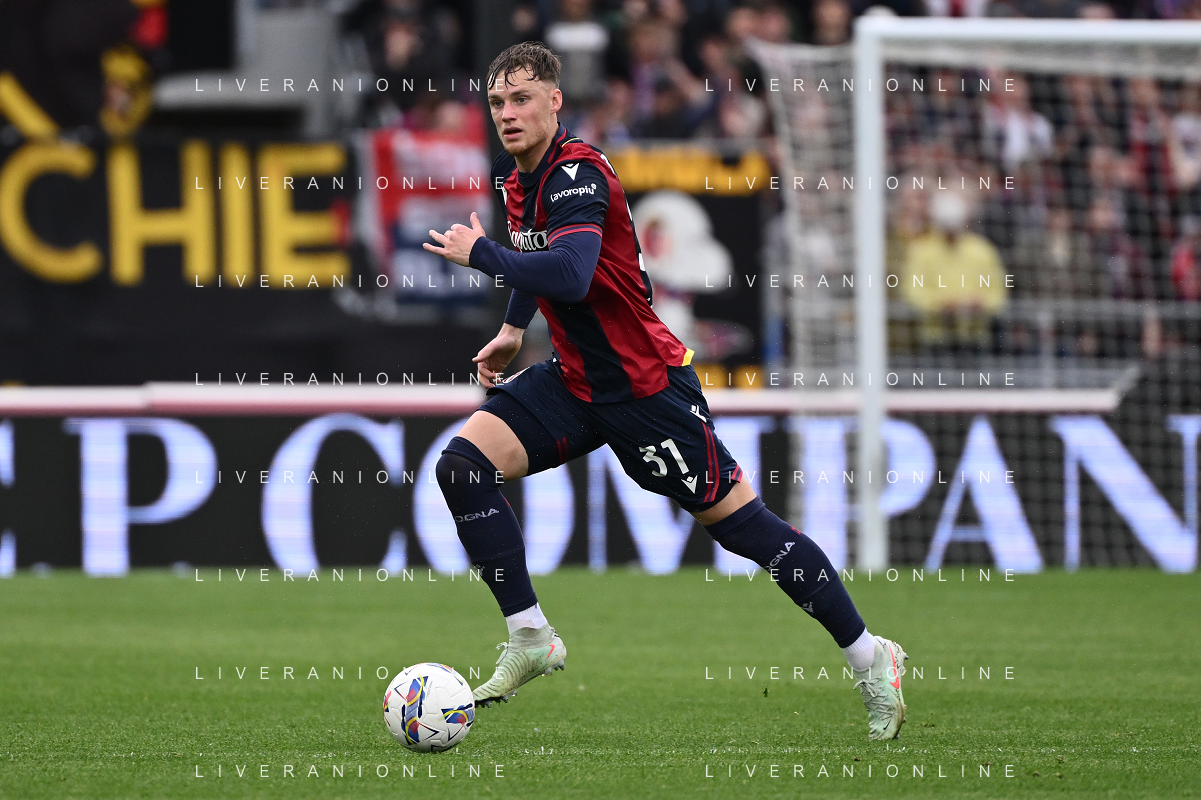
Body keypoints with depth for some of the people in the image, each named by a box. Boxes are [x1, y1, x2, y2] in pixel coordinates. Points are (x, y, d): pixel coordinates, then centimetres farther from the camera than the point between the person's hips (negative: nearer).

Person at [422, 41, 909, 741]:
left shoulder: (578, 172, -21)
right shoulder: (516, 178, 6)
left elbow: (569, 273, -38)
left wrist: (479, 253, -27)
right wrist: (513, 328, 25)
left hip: (645, 387, -8)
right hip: (575, 381, 8)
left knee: (741, 523, -4)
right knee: (463, 465, -10)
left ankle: (871, 660, 9)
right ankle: (531, 640, -2)